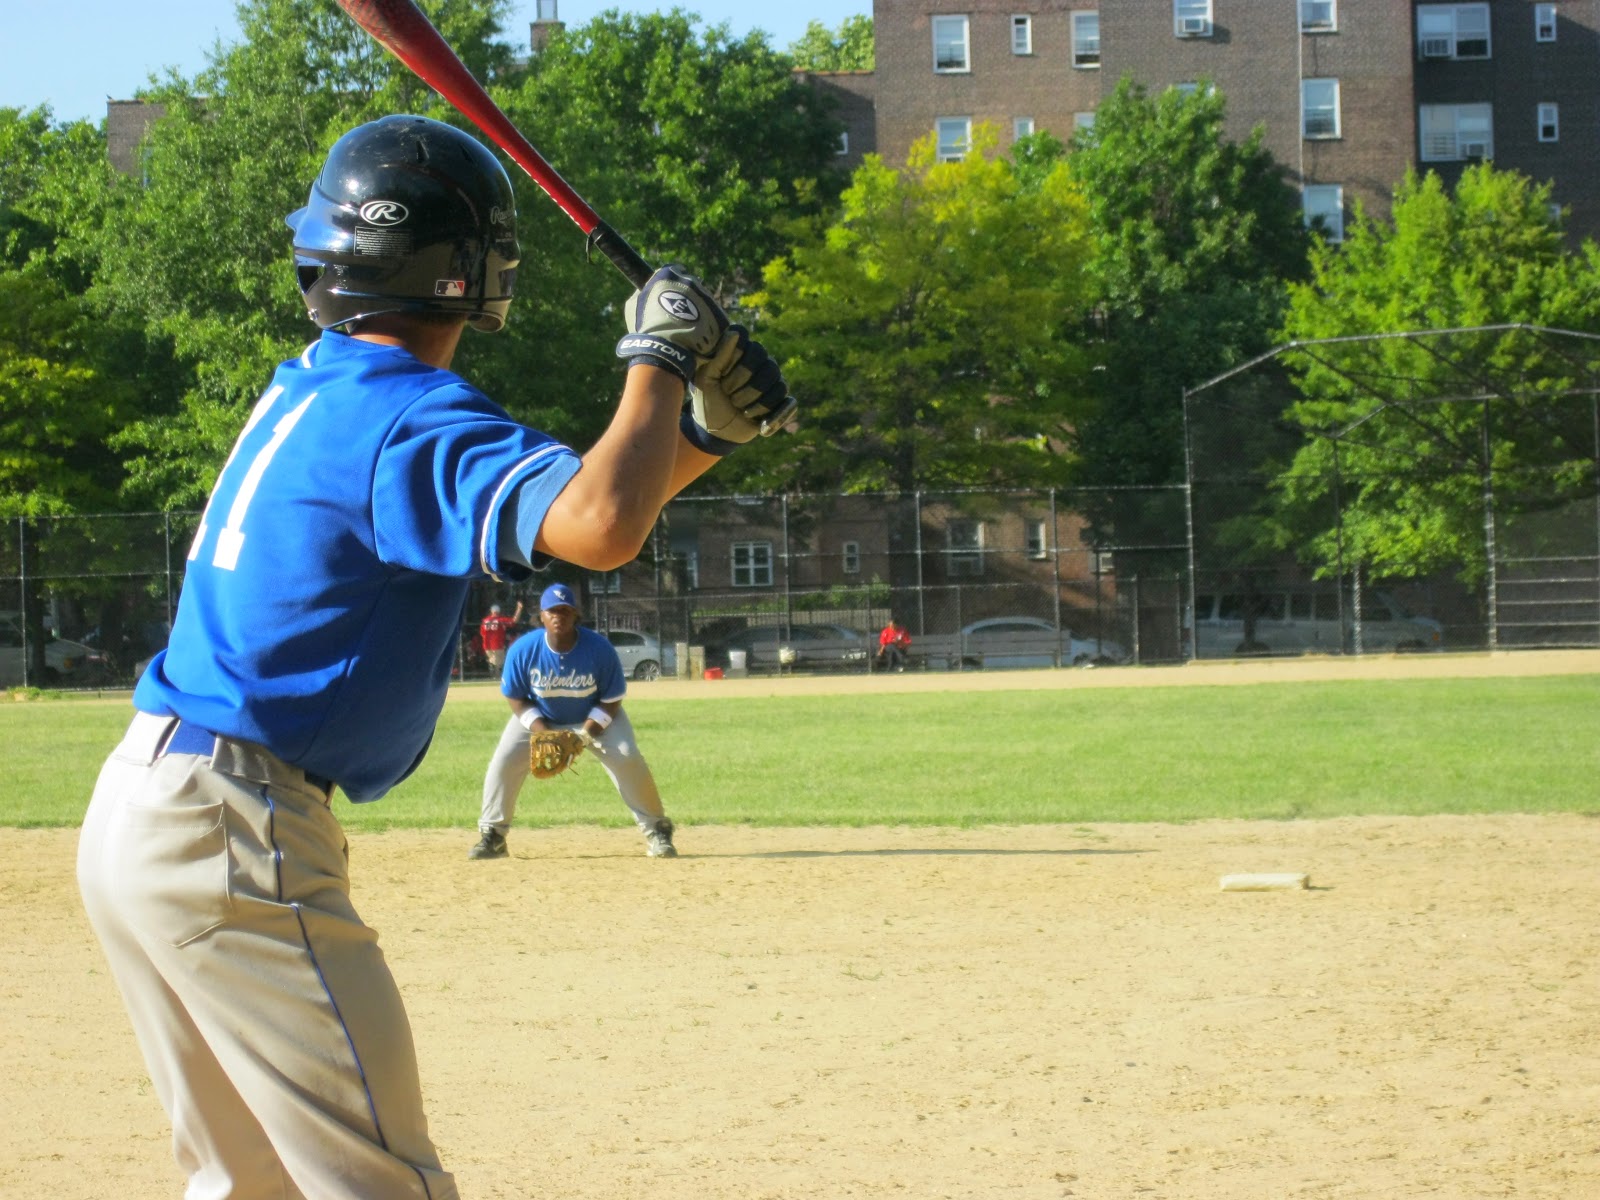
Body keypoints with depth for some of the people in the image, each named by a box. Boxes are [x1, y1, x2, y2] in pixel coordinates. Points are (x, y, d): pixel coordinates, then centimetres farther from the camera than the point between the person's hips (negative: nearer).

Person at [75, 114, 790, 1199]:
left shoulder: (311, 388, 13)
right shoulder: (409, 417, -16)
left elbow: (570, 509, 19)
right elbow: (599, 529, -32)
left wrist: (705, 432, 9)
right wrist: (655, 356, -17)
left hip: (136, 813, 10)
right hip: (234, 831, -10)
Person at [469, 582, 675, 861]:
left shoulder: (600, 649, -27)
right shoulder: (523, 649, -24)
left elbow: (612, 700, -16)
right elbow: (515, 698, -12)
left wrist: (587, 733, -30)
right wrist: (541, 731, -26)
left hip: (596, 717, -1)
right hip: (538, 717, 1)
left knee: (627, 758, -21)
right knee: (504, 760, -16)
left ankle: (656, 831, -7)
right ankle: (492, 836, 0)